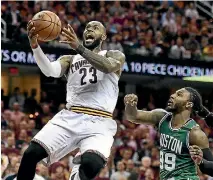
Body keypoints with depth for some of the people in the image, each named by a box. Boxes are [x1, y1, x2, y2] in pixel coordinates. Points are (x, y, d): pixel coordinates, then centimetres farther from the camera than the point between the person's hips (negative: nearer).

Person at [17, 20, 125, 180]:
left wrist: (78, 47, -28)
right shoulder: (69, 59, 20)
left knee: (91, 165, -34)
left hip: (99, 123, -3)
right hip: (69, 117, 3)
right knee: (31, 154, -16)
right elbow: (50, 71, -3)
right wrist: (35, 45, -22)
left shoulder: (115, 56, 12)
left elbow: (108, 66, -14)